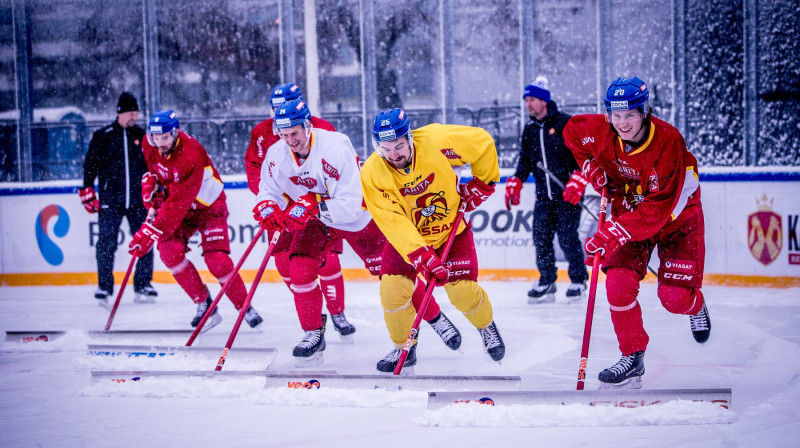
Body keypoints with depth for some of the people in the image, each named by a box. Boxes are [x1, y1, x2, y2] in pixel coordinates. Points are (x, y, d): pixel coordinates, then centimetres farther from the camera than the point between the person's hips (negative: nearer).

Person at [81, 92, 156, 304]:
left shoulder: (142, 136, 9)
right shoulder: (103, 136, 0)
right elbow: (90, 164, 2)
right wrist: (87, 191, -3)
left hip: (138, 199, 3)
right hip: (110, 200, -2)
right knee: (106, 243, -5)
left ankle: (143, 286, 12)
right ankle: (104, 287, 6)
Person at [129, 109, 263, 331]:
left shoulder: (191, 156, -36)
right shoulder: (149, 145, -13)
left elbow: (177, 204, -39)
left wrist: (150, 232, -41)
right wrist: (150, 183, -4)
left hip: (208, 206, -6)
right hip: (172, 199, 6)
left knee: (217, 260, -16)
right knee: (170, 251, -17)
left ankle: (245, 308, 5)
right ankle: (204, 304, -5)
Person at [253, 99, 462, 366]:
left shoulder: (335, 148, -33)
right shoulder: (276, 155, -16)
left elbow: (350, 205, -35)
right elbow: (268, 190, -3)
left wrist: (314, 205, -47)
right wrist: (267, 207, -27)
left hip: (358, 218, -4)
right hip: (314, 222, 4)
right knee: (299, 270, -16)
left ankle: (435, 318, 19)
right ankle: (314, 335, 2)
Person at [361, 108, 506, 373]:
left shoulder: (435, 141, -25)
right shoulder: (372, 174, -23)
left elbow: (483, 142, -10)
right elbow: (393, 222, -26)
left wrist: (481, 183, -6)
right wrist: (424, 258, -35)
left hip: (451, 229, -1)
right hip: (405, 236, 1)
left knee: (463, 291, -10)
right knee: (392, 289, -16)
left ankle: (486, 327, 24)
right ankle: (404, 348, 9)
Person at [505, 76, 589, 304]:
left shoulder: (565, 123, -6)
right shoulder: (530, 130, 13)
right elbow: (525, 160, 21)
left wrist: (577, 180, -18)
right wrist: (515, 182, 8)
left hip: (568, 192, -6)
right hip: (544, 194, 6)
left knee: (567, 237, -8)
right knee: (541, 236, 0)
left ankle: (579, 279, 7)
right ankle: (547, 282, 11)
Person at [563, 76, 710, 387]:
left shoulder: (667, 143, -33)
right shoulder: (600, 131, -18)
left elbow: (657, 209, -36)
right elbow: (572, 131, 8)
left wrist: (612, 234, -41)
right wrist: (593, 170, -6)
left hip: (677, 215, -4)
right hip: (629, 211, 4)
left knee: (675, 297, -10)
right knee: (619, 284, -14)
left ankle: (695, 307, 29)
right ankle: (632, 357, 1)